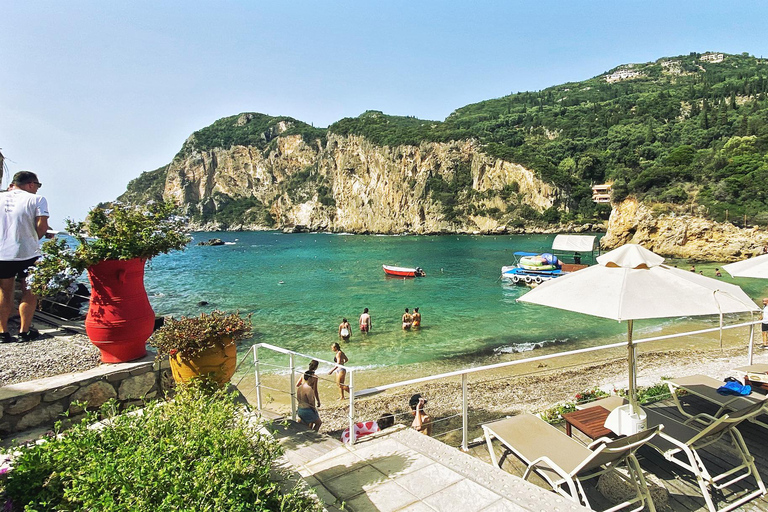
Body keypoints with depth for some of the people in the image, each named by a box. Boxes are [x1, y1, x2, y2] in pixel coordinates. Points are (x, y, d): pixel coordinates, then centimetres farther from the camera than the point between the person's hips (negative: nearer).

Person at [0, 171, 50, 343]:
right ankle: (24, 331, 10)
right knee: (29, 293, 9)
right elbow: (42, 227, -12)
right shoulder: (36, 199, -5)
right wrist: (33, 239, 6)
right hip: (27, 253, -4)